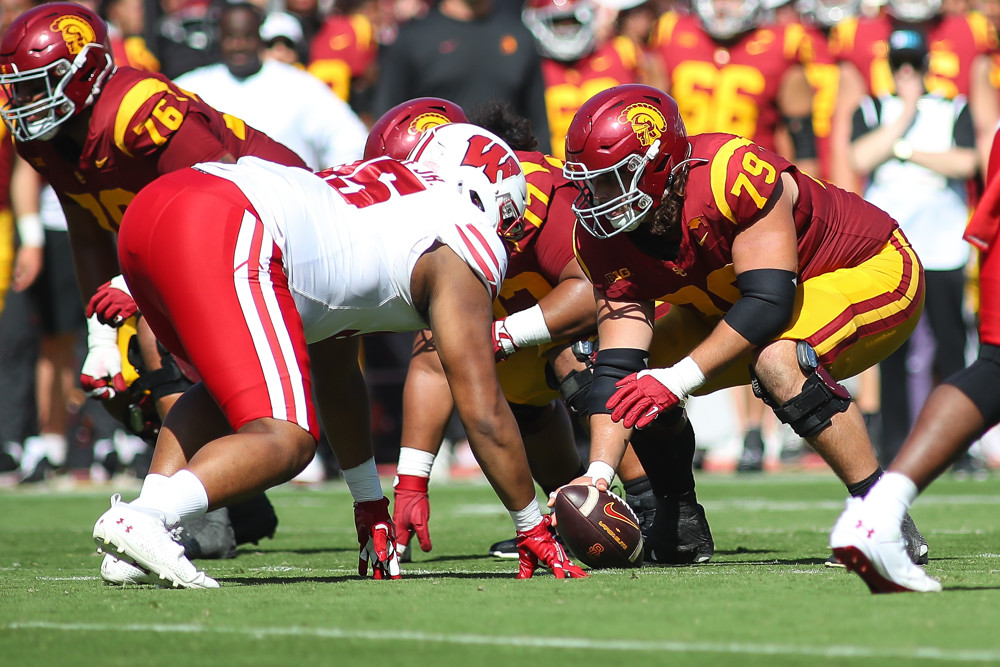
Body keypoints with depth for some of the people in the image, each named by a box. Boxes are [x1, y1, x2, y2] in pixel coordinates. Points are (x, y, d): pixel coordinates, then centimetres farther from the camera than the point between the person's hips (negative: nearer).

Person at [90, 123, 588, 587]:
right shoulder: (462, 251, 13)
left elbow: (336, 376, 44)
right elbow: (484, 415, 10)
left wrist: (370, 505, 50)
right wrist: (533, 530, 22)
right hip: (224, 237, -9)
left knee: (230, 386, 29)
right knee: (286, 441, -6)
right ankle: (140, 520, -28)